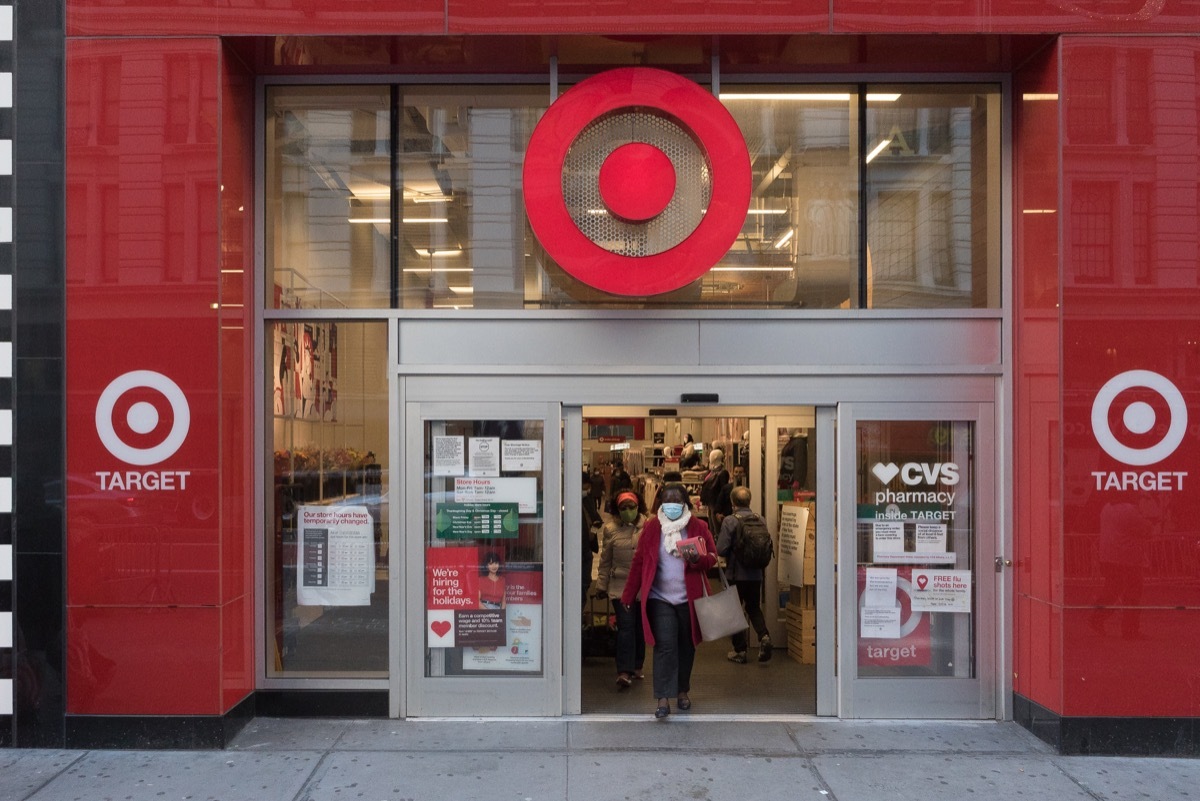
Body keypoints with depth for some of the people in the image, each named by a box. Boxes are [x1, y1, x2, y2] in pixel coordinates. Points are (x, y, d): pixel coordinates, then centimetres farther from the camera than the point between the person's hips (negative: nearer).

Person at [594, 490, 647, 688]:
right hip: (620, 586, -1)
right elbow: (605, 561, 7)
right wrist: (601, 586, 10)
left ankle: (636, 666, 29)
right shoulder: (611, 529, 0)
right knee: (625, 626, -10)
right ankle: (624, 671, -11)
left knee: (640, 627, 13)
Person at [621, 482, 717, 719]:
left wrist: (697, 559, -22)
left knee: (686, 647, 12)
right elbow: (639, 561, 1)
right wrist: (628, 595, 2)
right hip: (660, 598, -1)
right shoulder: (651, 526, -1)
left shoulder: (698, 527, -1)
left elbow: (712, 558, 1)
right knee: (665, 646, -10)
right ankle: (663, 699, -7)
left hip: (689, 599, 1)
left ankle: (683, 691, 31)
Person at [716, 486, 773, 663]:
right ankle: (764, 636, -3)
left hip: (736, 574, -4)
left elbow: (721, 550, -17)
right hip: (756, 574, 4)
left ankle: (740, 651, 15)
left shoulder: (729, 521, -15)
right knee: (754, 607, 20)